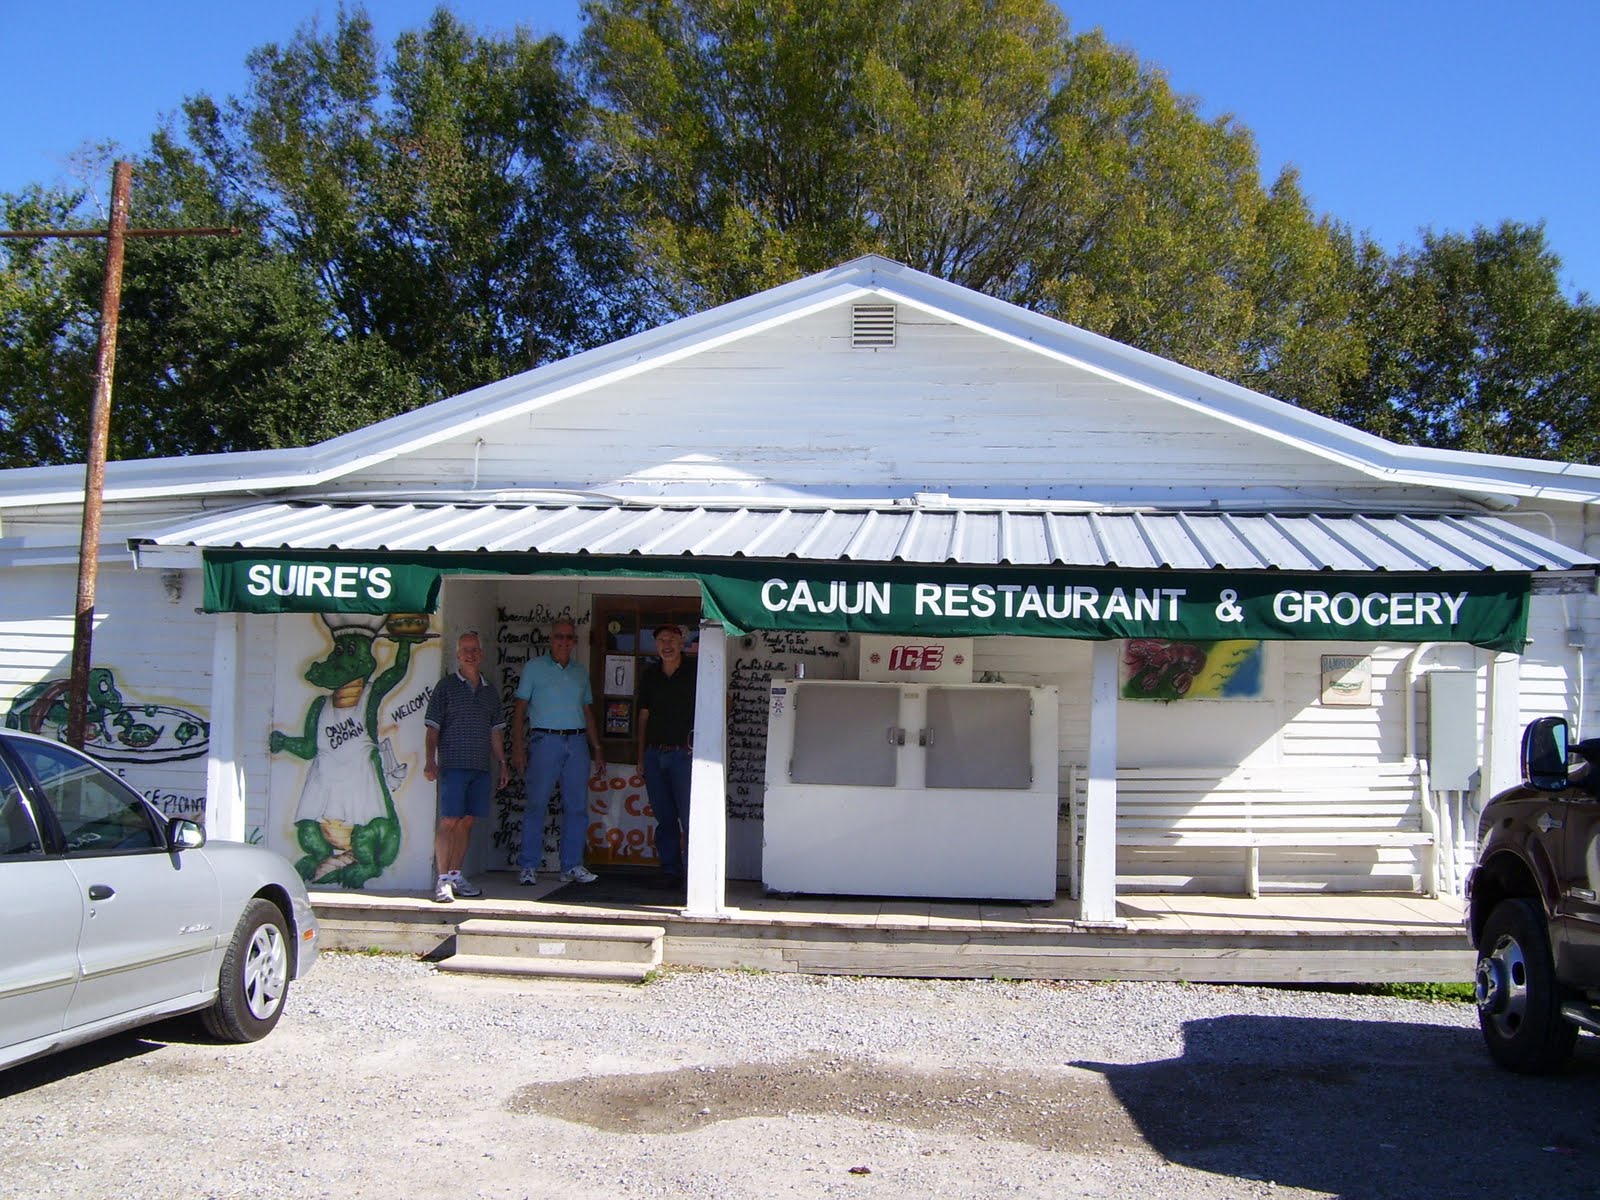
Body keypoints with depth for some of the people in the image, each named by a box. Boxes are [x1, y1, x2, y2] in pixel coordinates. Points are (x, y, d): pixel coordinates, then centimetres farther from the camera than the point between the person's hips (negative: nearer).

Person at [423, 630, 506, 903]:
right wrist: (430, 759, -11)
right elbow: (433, 727, -1)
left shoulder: (490, 690, 15)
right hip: (453, 765, -5)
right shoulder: (446, 686, 2)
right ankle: (443, 880, -7)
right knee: (449, 821, -9)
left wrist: (502, 763, 15)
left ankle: (456, 876, 14)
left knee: (466, 822, 7)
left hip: (481, 767, 5)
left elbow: (496, 731, 19)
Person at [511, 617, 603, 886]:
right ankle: (528, 866, 2)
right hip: (545, 740, -4)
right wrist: (518, 746, -8)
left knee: (577, 807, 2)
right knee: (536, 804, -3)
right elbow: (520, 708, 1)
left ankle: (572, 866, 8)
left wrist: (597, 750, 15)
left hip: (577, 742, 4)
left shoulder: (581, 672, 16)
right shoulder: (535, 667, 4)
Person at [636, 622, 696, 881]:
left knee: (689, 817, -8)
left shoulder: (695, 672, -2)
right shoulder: (650, 676, 12)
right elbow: (643, 716, 16)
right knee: (664, 818, 9)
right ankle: (670, 870, 15)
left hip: (683, 753, -5)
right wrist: (641, 755, 13)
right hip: (654, 754, 5)